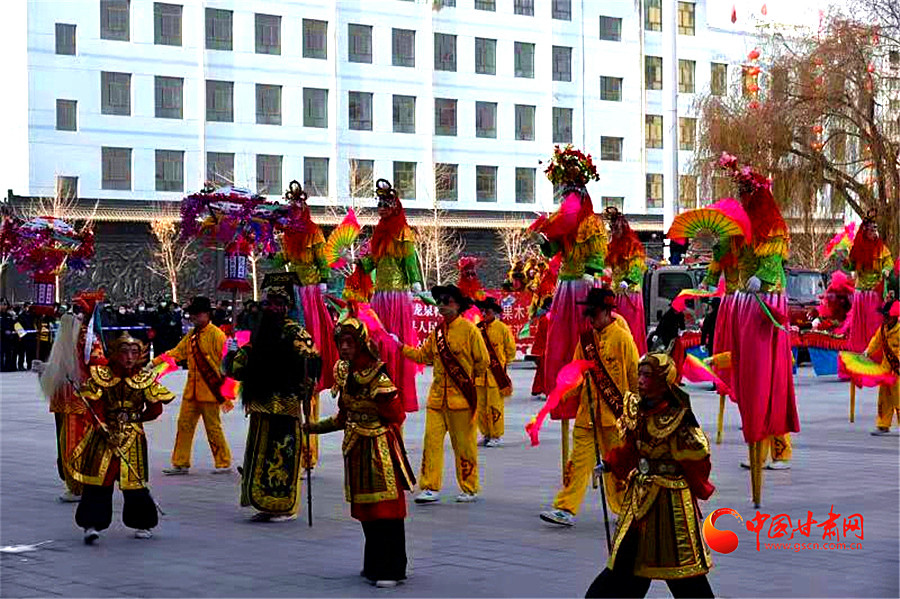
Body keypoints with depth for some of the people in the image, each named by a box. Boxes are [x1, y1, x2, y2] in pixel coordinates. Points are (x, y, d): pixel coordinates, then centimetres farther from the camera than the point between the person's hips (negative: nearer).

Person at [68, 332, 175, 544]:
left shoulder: (145, 379, -1)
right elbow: (95, 405, -7)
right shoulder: (101, 375, -4)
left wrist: (135, 418, 2)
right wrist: (103, 426, -17)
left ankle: (142, 524, 19)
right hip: (103, 434, 0)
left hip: (132, 437, 0)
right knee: (98, 478, -5)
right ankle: (92, 524, -1)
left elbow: (156, 409, 4)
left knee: (133, 479, 2)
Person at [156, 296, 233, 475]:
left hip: (209, 390, -7)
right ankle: (181, 463, 15)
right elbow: (176, 353, 18)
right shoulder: (191, 335, 13)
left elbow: (225, 363, -11)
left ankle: (224, 464, 12)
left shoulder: (215, 334, -10)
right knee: (184, 425, 8)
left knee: (213, 427, -1)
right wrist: (154, 362, 5)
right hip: (191, 390, 7)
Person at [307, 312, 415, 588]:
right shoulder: (342, 372, 7)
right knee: (365, 509, 13)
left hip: (379, 448, -8)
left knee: (386, 510, -5)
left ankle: (391, 570, 0)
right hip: (356, 449, 8)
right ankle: (374, 564, 23)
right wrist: (316, 427, 15)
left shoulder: (377, 375, -17)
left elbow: (396, 416, -13)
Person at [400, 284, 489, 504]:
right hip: (437, 395, 5)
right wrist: (402, 347, 9)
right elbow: (423, 355, 17)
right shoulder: (437, 331, 12)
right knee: (432, 441, -2)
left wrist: (467, 378, 1)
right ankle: (430, 488, 2)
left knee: (464, 444, 3)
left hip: (461, 396, -5)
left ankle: (469, 489, 14)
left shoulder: (468, 329, -6)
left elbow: (483, 361, -3)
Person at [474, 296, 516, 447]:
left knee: (494, 406, -5)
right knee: (480, 406, 6)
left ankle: (496, 435, 5)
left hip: (496, 374, -4)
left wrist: (502, 364, 7)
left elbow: (511, 350, 6)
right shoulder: (477, 328, 8)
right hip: (479, 374, 4)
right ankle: (485, 434, 18)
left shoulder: (502, 328, -3)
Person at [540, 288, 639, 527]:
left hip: (614, 413, -5)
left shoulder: (622, 338, -7)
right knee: (579, 460, 2)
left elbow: (635, 377, -4)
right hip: (586, 412, 5)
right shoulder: (586, 338, 9)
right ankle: (566, 509, 2)